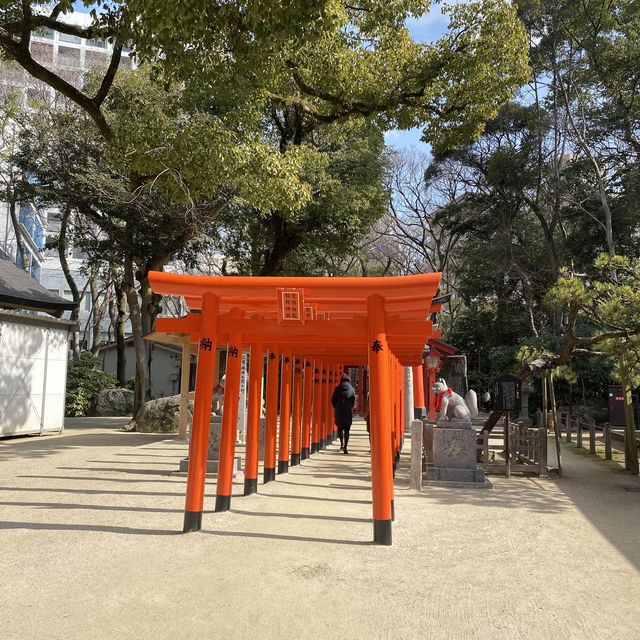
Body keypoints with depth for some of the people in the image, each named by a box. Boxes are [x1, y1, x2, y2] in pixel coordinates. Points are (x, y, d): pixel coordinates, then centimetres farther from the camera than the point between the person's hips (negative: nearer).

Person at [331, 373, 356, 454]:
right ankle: (345, 447, -1)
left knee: (340, 428, 16)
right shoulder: (352, 389, 1)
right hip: (348, 412, 0)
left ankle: (342, 443, 2)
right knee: (347, 430, 5)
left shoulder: (337, 389, 2)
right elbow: (354, 402, 3)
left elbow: (333, 400, 3)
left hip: (338, 411, 0)